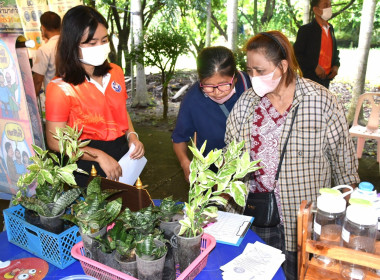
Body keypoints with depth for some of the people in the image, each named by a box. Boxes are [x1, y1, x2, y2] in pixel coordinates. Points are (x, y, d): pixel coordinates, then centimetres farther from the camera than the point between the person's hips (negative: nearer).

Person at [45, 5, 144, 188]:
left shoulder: (115, 73, 2)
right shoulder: (61, 88, -15)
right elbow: (56, 142, -14)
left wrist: (132, 136, -3)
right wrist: (100, 156, -22)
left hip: (124, 153, 6)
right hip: (88, 165, -5)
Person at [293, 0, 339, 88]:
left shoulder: (330, 29, 14)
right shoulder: (305, 30, -7)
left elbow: (334, 50, 24)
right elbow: (297, 54, -12)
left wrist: (336, 65, 4)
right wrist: (315, 67, -18)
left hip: (326, 78, 7)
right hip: (310, 79, -7)